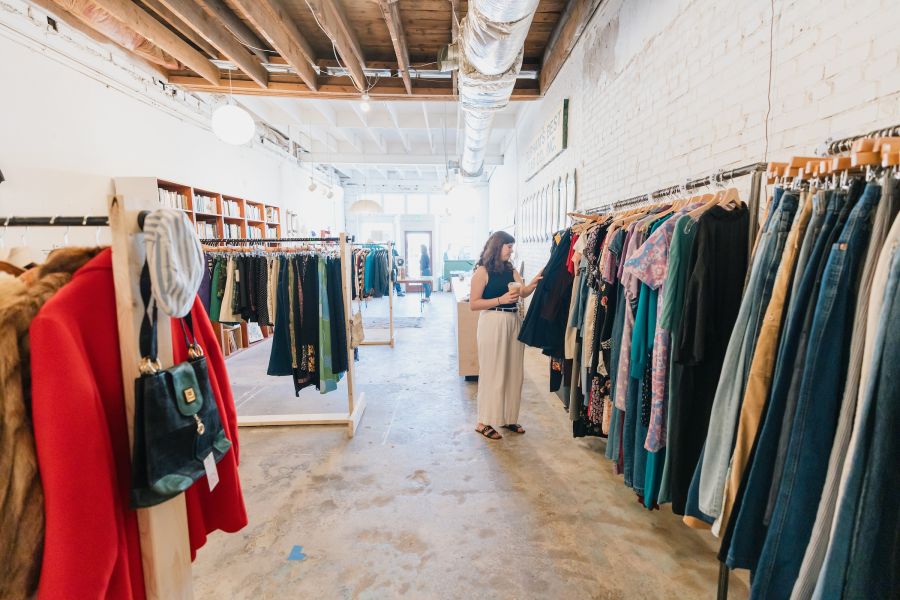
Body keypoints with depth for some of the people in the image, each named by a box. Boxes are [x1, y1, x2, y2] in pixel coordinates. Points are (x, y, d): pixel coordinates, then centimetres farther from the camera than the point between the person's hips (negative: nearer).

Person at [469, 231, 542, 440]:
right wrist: (500, 299, -17)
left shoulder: (511, 270, 11)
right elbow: (473, 304, -11)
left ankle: (507, 417, 27)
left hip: (514, 321, 7)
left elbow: (523, 293, -3)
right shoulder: (483, 271, -7)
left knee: (513, 371, 12)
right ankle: (483, 422, 14)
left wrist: (534, 282, -21)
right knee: (492, 372, 0)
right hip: (492, 323, -7)